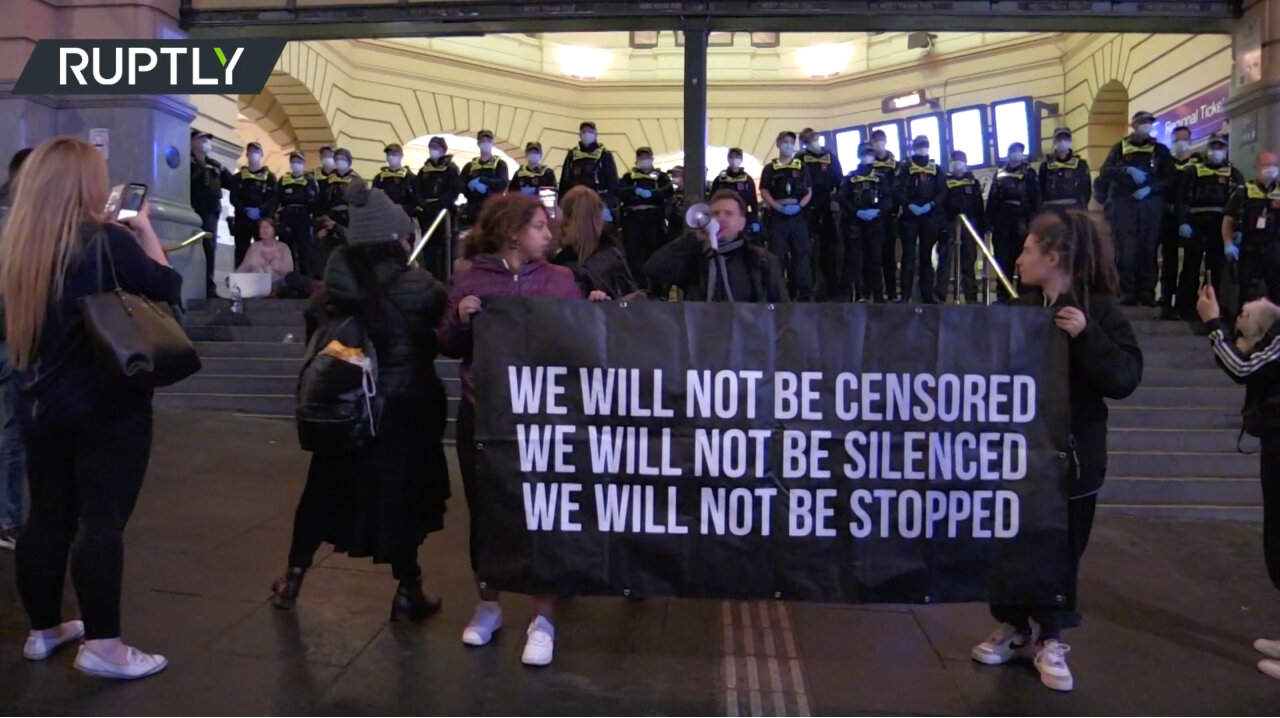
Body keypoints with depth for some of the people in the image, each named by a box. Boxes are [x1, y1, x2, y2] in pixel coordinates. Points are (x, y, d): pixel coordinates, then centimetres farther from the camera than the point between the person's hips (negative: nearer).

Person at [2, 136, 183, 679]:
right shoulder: (108, 239, -14)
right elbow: (167, 285, -7)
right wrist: (144, 228, 7)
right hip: (107, 402, -6)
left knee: (47, 517, 14)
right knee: (102, 519, -3)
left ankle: (44, 630, 28)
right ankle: (102, 646, 2)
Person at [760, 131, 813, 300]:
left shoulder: (801, 166, 12)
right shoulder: (770, 168, 8)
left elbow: (809, 191, 10)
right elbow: (764, 192, 1)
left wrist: (800, 205, -9)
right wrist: (779, 207, -12)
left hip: (798, 216, 1)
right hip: (777, 217, -1)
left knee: (802, 253, 0)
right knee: (777, 255, 0)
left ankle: (805, 293, 3)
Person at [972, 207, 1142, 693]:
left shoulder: (1099, 311, -9)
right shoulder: (1020, 310, 2)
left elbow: (1125, 379, -17)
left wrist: (1086, 336, -27)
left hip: (1072, 455, -3)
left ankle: (1050, 641, 24)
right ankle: (1014, 629, 29)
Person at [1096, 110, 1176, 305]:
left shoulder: (1160, 150, 14)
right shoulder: (1121, 147, 11)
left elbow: (1170, 179, 8)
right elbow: (1106, 172, 0)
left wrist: (1150, 188, -9)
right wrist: (1128, 170, -15)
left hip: (1151, 205, 1)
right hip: (1124, 204, -1)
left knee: (1148, 251, 0)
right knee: (1126, 250, -6)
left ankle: (1147, 294, 2)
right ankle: (1127, 294, -3)